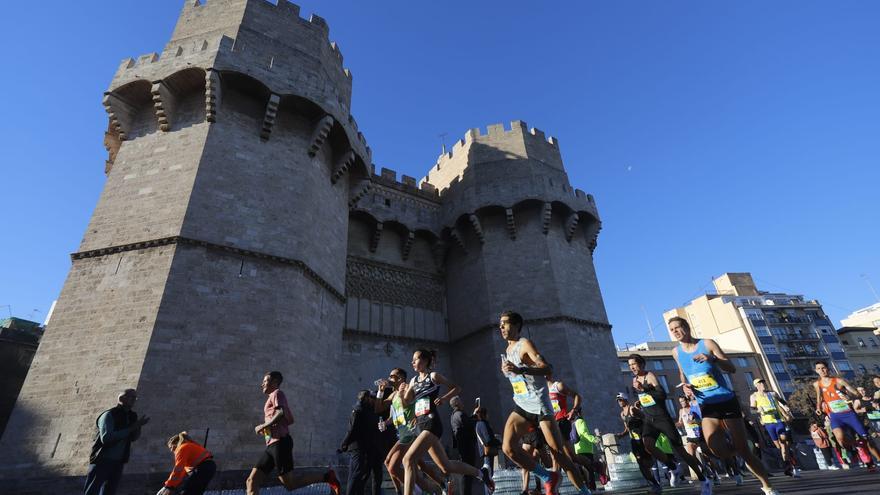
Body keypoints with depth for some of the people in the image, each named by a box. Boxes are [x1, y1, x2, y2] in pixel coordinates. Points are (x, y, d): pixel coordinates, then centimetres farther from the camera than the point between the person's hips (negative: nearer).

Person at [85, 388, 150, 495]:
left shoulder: (131, 416, 8)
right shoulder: (109, 415, -12)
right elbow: (106, 438, -25)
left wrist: (138, 426, -6)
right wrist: (131, 428, -24)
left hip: (118, 462, 7)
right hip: (102, 461, -6)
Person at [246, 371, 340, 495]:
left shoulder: (277, 393, 0)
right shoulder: (273, 398, 26)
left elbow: (282, 413, -19)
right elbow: (290, 419, 24)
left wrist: (262, 426, -11)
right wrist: (265, 428, 18)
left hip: (280, 442, -9)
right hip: (272, 445, 9)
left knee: (289, 483, -9)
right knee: (252, 480, 2)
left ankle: (326, 477, -3)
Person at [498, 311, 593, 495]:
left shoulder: (525, 344, -9)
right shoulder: (508, 350, 16)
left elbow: (547, 369, -24)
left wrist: (520, 370, -35)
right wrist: (507, 370, 14)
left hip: (538, 404, -7)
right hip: (521, 405, 7)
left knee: (558, 454, -3)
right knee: (508, 447, -14)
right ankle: (547, 477, 4)